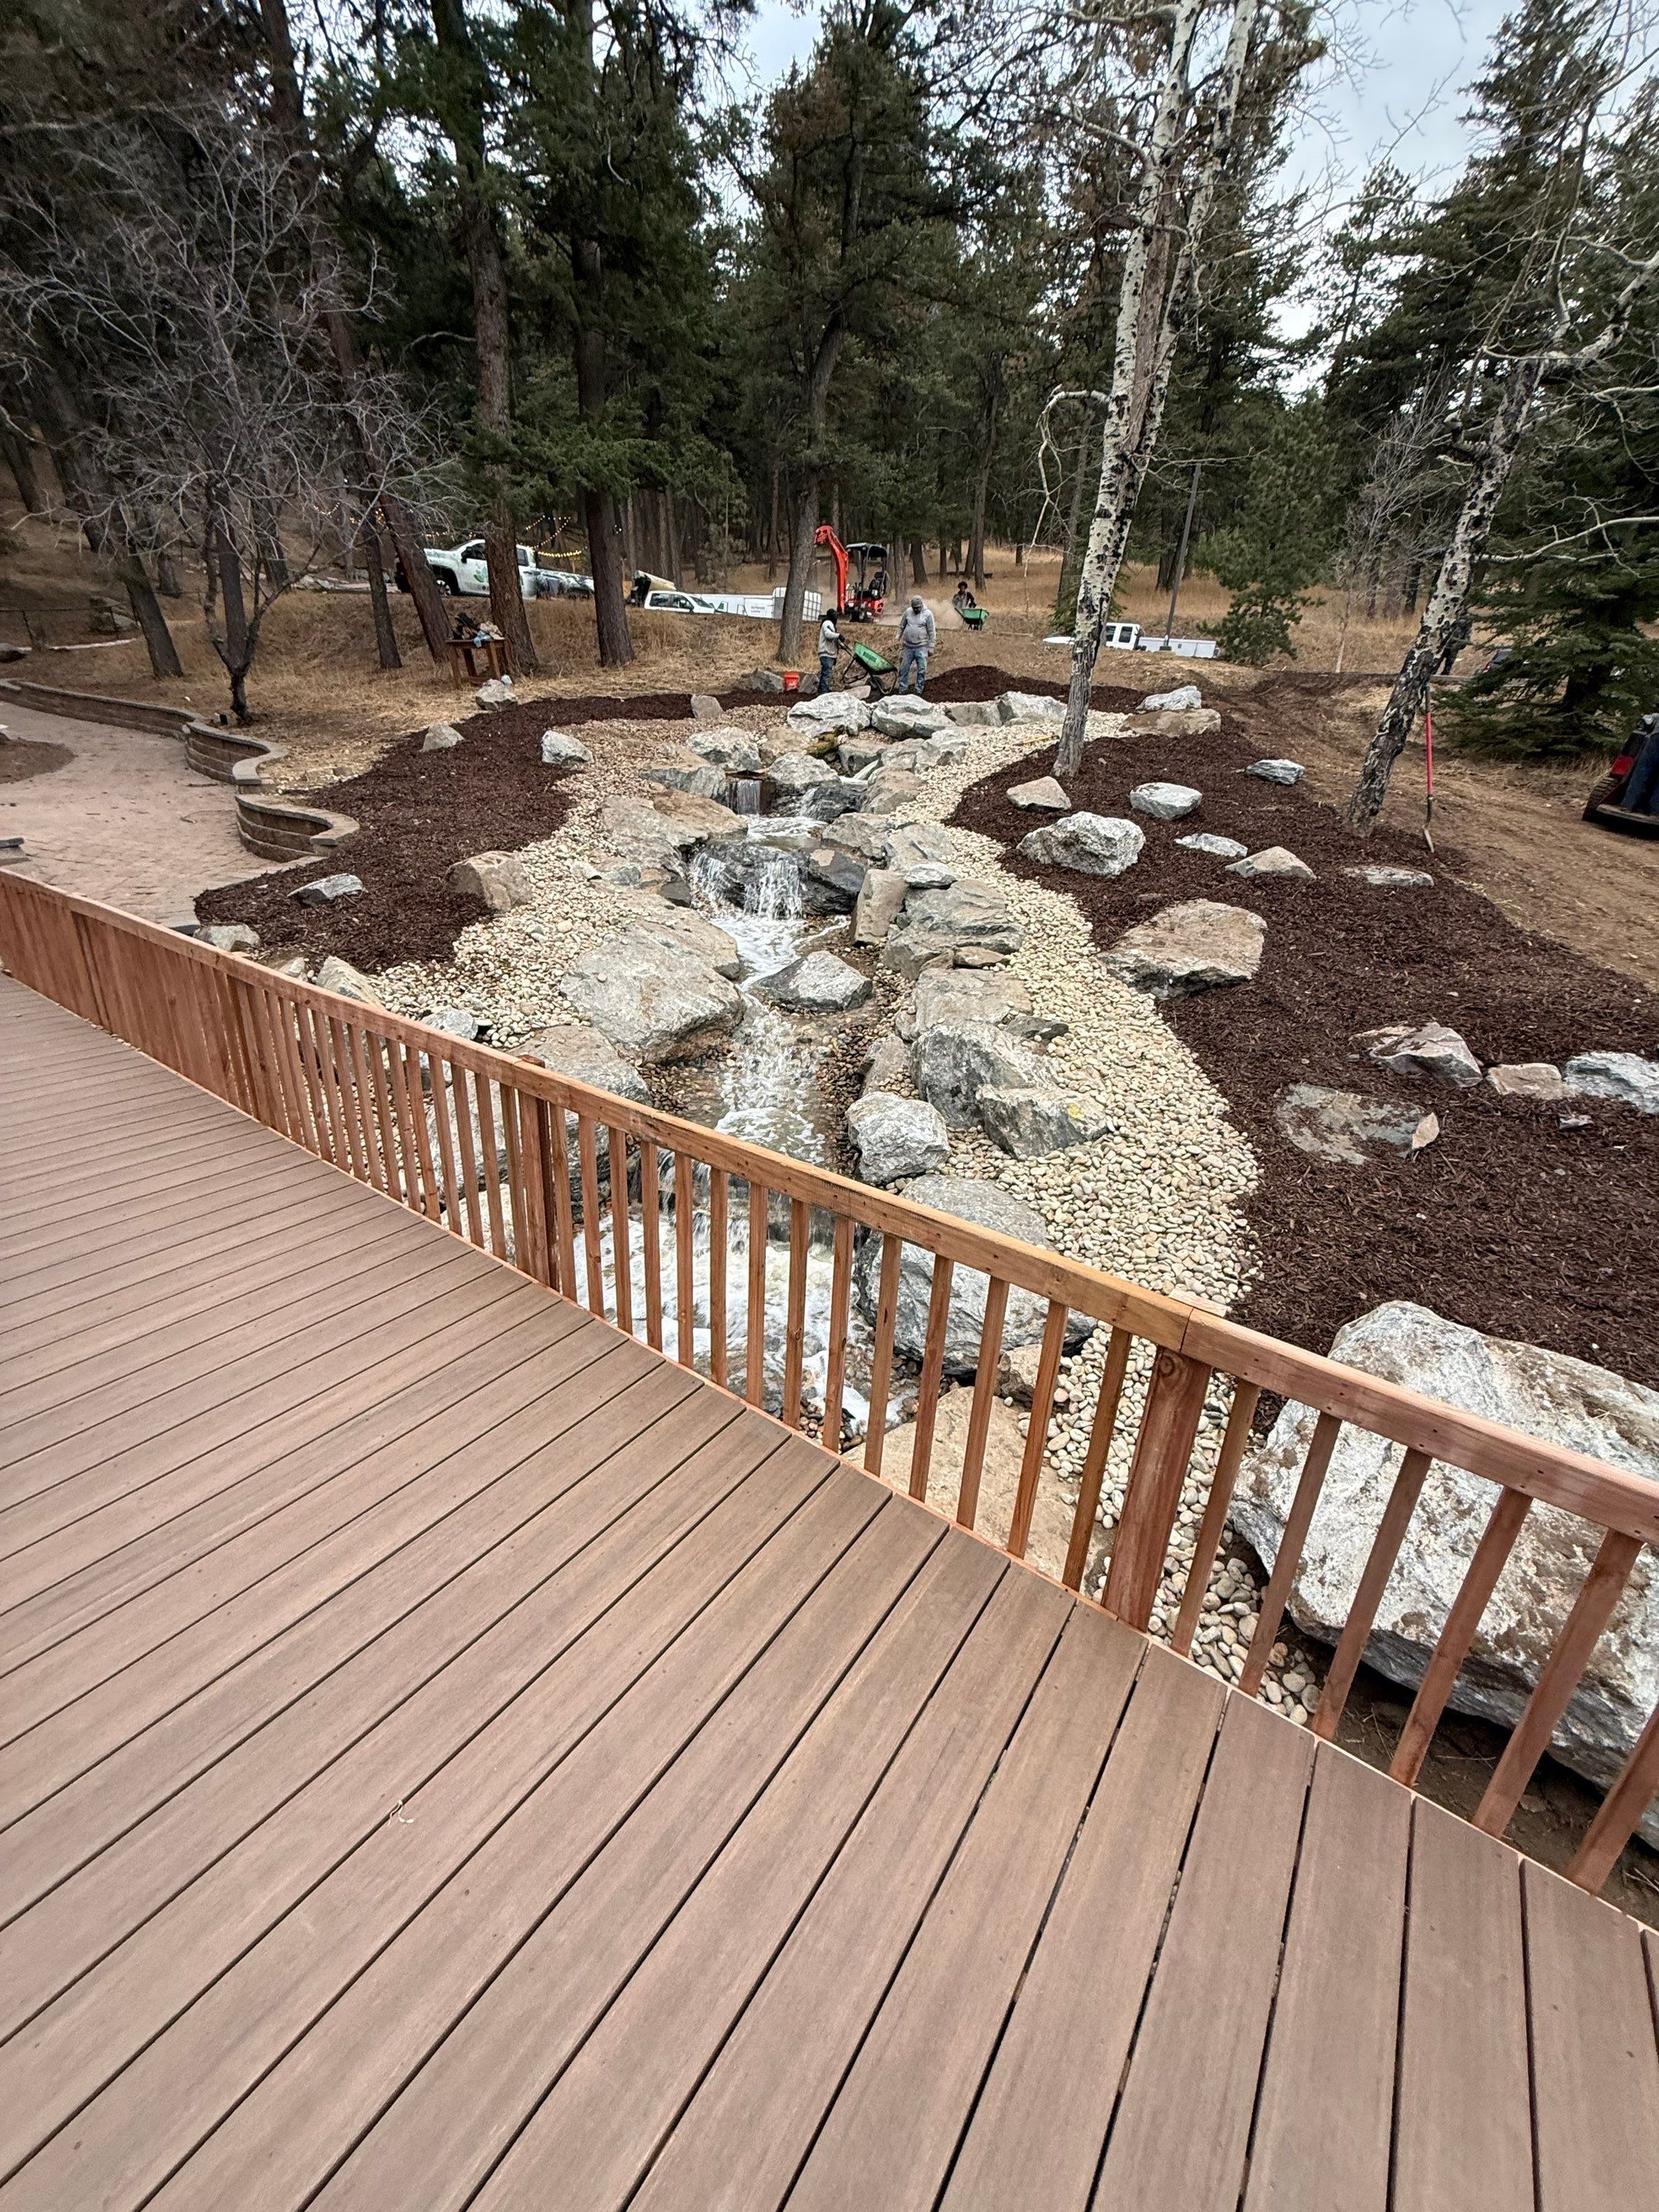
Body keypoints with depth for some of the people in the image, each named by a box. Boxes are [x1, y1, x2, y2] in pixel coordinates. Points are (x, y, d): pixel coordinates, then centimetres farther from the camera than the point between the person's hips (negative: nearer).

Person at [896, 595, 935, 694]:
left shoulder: (927, 614, -6)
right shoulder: (908, 612, 3)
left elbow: (931, 632, -4)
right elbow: (901, 626, 14)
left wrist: (931, 647, -7)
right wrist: (898, 639, 12)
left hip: (921, 647, -3)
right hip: (908, 646, 3)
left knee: (922, 670, -2)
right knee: (904, 669, 7)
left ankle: (919, 691, 7)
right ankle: (902, 690, 16)